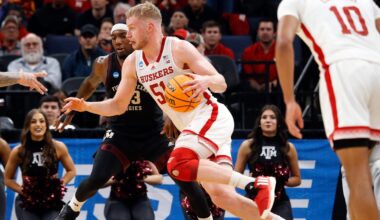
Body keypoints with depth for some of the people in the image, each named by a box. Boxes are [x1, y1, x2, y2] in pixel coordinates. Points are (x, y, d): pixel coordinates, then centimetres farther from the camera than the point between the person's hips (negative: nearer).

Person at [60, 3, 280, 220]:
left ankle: (256, 184, -28)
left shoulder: (179, 48, -12)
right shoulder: (133, 63, 6)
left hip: (211, 116, -7)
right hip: (192, 128, 7)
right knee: (220, 196, -4)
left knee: (178, 165, -29)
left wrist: (206, 81, -36)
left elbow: (221, 83, -14)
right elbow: (118, 106, 14)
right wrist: (86, 106, -2)